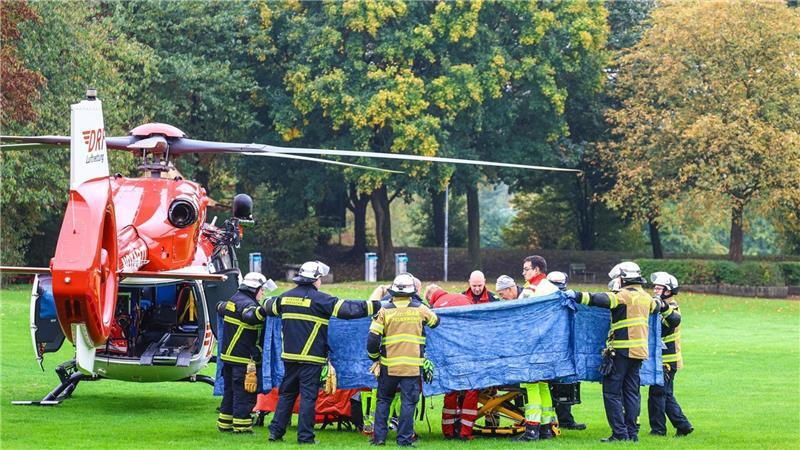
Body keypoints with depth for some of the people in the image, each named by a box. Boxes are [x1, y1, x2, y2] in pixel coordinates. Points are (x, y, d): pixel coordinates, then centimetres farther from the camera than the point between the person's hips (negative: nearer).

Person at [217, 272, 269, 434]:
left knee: (229, 391, 17)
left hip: (228, 355, 9)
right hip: (244, 359, -9)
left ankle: (224, 423, 23)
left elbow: (220, 307, 33)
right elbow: (249, 316, -40)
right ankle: (241, 426, -2)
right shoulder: (247, 303, -17)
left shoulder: (233, 301, 13)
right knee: (245, 394, -3)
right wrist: (264, 309, -44)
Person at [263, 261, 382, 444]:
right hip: (311, 358, -6)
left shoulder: (286, 297, 8)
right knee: (308, 396, -1)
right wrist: (376, 305, -10)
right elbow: (348, 309, -15)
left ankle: (276, 431, 13)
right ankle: (305, 436, -1)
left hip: (289, 355, 6)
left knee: (287, 393, 15)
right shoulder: (320, 299, -11)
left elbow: (269, 307, 29)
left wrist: (266, 303, 54)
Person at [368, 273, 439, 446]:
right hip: (413, 366, -1)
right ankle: (404, 439, 2)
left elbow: (372, 337, -5)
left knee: (383, 401, 14)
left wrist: (374, 356, 12)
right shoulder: (420, 309, -1)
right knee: (408, 402, 4)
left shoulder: (385, 311, -3)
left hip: (389, 366, 1)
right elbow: (435, 321, 19)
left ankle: (379, 437, 12)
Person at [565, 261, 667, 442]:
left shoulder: (624, 295, -10)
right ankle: (632, 432, 11)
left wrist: (578, 296, -27)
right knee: (631, 392, 12)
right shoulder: (645, 297, 14)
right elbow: (656, 306, 36)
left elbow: (603, 300, -25)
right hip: (639, 351, 8)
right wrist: (659, 302, 59)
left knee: (612, 392, -4)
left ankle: (620, 433, -9)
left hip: (622, 350, -8)